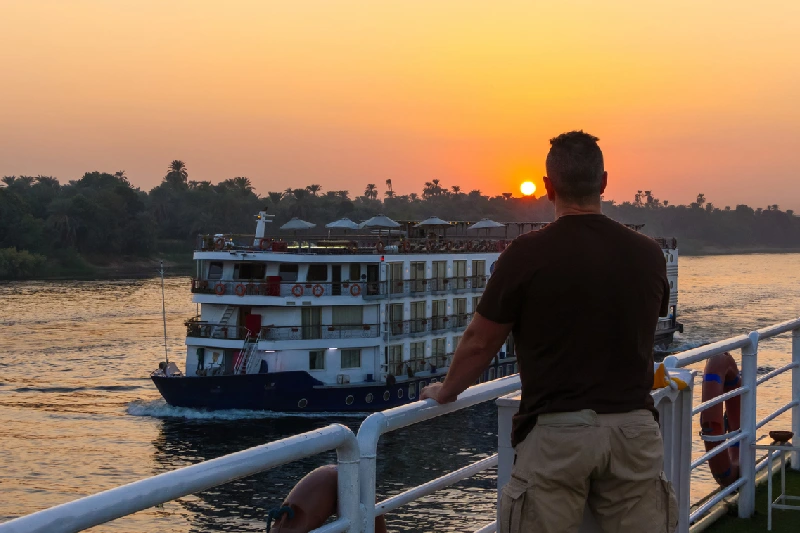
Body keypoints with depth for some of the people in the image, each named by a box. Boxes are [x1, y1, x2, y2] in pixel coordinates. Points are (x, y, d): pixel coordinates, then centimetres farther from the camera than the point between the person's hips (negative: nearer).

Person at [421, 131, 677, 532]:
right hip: (634, 428, 3)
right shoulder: (648, 255, 4)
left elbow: (480, 342, -1)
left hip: (557, 431, -3)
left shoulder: (527, 254, -9)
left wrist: (445, 392, 18)